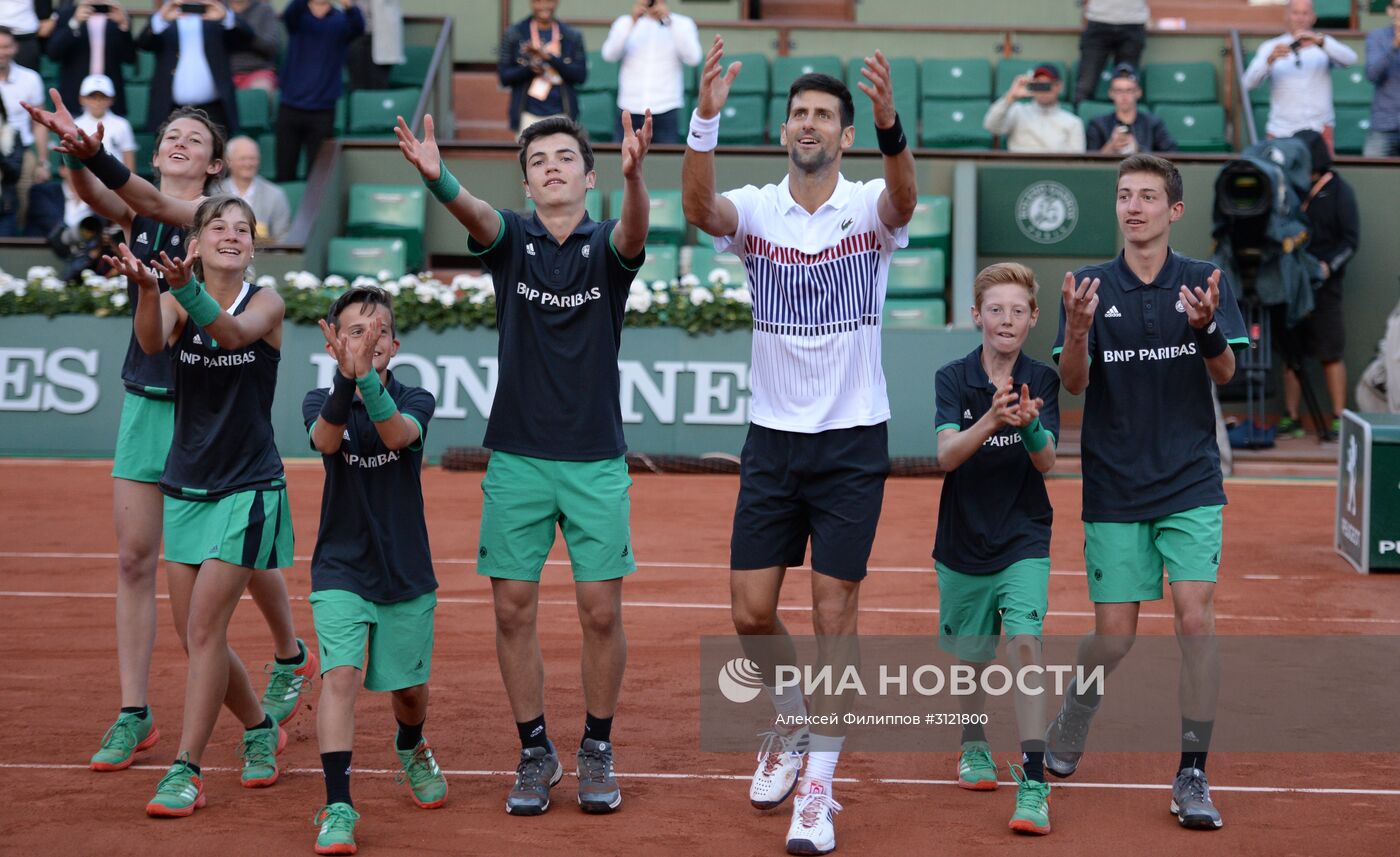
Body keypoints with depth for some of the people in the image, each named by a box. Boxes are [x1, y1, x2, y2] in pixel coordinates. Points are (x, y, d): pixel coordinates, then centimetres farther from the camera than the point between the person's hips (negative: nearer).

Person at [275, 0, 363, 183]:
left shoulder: (341, 20, 1)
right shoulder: (299, 17, 3)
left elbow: (358, 27, -21)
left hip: (322, 111, -1)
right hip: (290, 109, 1)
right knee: (285, 174, 3)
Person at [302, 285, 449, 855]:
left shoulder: (415, 401, -3)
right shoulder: (320, 401, -3)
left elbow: (398, 434, -27)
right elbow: (326, 440, -27)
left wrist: (368, 378, -45)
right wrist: (346, 378, -46)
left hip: (407, 574, 1)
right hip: (341, 571, -1)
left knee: (409, 688, 12)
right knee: (341, 675, -19)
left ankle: (411, 748, 46)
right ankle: (337, 807, -17)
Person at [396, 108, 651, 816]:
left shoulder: (607, 247, 1)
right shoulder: (511, 239, 3)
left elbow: (635, 231, -24)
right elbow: (475, 214, -20)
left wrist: (634, 173, -47)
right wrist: (436, 178, -44)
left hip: (596, 460, -1)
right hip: (516, 458, 1)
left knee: (601, 611, 0)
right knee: (513, 609, 2)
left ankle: (597, 750, 18)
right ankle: (535, 751, 18)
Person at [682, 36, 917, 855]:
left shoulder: (870, 209, -5)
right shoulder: (756, 210, -1)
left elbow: (906, 195, -29)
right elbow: (700, 207, -22)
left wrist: (890, 123, -49)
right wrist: (706, 118, -39)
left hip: (853, 442, -2)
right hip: (773, 440, 2)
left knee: (835, 611, -1)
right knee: (751, 611, 3)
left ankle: (818, 788, 8)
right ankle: (792, 724, 33)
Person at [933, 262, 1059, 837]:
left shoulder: (1042, 381, -3)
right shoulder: (951, 379, -6)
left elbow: (1046, 463, -12)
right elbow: (945, 455, -20)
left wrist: (1030, 426, -33)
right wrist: (990, 421, -37)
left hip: (1023, 540, -1)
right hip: (963, 541, 1)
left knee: (1025, 643, -18)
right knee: (972, 655, 13)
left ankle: (1033, 784, -18)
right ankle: (974, 747, 42)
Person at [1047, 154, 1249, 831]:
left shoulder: (1204, 280, 2)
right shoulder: (1090, 285, 2)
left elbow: (1225, 375, -8)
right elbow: (1073, 383, -7)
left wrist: (1206, 327, -29)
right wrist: (1077, 330, -28)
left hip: (1190, 482, 0)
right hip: (1113, 488, 0)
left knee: (1195, 617, -12)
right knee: (1114, 637, 2)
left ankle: (1192, 775, -2)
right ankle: (1069, 730, 32)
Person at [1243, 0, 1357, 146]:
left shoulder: (1325, 46, 10)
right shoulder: (1270, 48, 7)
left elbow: (1349, 59, -10)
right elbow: (1249, 82, -6)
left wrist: (1320, 40, -25)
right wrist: (1270, 59, -24)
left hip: (1319, 129, 0)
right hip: (1282, 132, 0)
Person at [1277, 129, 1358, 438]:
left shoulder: (1339, 192, -2)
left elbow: (1350, 240, -5)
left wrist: (1328, 266, -19)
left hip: (1323, 286, -4)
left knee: (1331, 355, -1)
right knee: (1291, 352, 7)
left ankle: (1339, 420, 5)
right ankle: (1290, 420, 14)